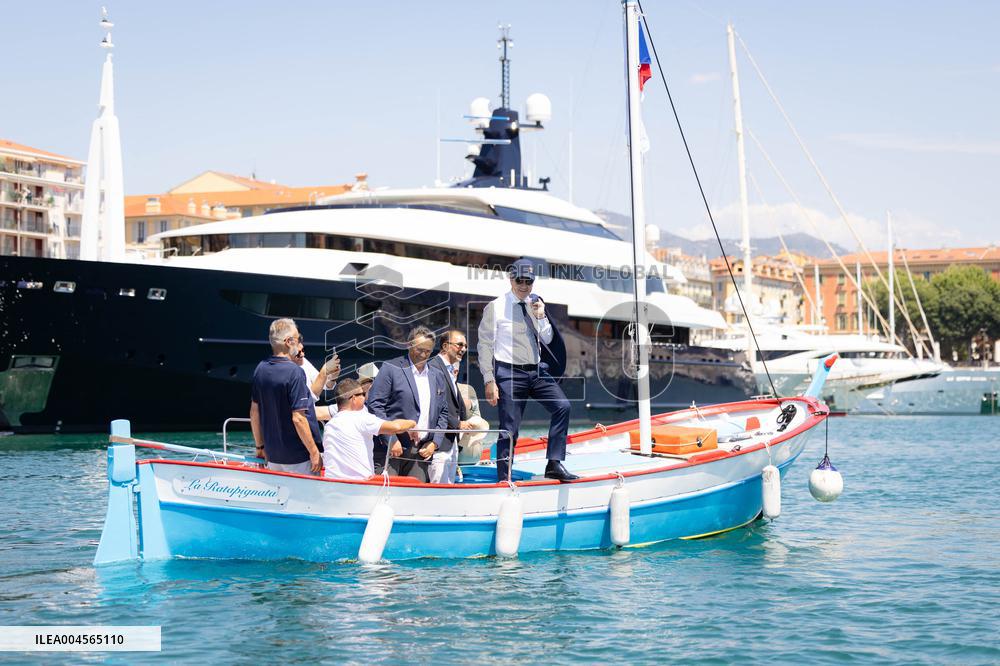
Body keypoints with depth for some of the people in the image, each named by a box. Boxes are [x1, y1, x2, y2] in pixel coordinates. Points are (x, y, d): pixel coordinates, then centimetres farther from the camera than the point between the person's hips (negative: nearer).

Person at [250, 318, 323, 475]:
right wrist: (315, 452, -14)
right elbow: (298, 418, -21)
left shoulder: (261, 369, 4)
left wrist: (260, 447, 20)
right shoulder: (294, 371, -18)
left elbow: (254, 412, 10)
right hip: (298, 459, -7)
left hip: (272, 456, 7)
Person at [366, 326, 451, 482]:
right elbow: (374, 405, -7)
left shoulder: (438, 376, 16)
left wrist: (435, 443, 6)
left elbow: (443, 413, 20)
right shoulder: (390, 369, -1)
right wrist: (391, 440, -13)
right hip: (389, 449, -5)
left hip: (421, 451, 5)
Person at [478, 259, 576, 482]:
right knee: (509, 430, -5)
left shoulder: (534, 305, 12)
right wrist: (489, 380, -10)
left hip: (536, 371, 5)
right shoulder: (495, 307, -3)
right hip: (510, 373, -5)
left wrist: (541, 316, -4)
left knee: (562, 406, -12)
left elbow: (547, 340, 14)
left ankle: (554, 465, -9)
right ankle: (504, 480, 4)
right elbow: (485, 345, -4)